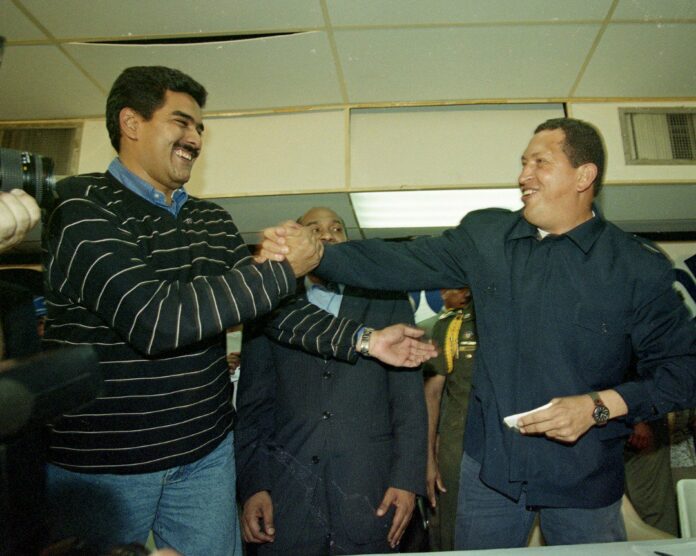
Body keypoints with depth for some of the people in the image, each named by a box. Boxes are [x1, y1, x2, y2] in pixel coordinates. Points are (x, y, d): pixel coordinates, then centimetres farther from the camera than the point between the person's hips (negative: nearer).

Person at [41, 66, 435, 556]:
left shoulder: (213, 221, 7)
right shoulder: (84, 204, -14)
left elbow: (268, 308, 4)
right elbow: (153, 321, -27)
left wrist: (364, 340, -6)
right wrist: (280, 271, -22)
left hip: (207, 455, 6)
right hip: (98, 465, -5)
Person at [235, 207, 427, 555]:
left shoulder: (388, 304, 8)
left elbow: (408, 399, 4)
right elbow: (254, 407, 6)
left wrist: (406, 479, -4)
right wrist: (251, 485, -2)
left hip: (368, 493, 0)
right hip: (284, 495, 0)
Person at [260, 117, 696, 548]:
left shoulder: (639, 267, -9)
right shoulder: (485, 236, -1)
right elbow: (399, 263, -5)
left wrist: (599, 407, -18)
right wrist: (313, 253, -17)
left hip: (584, 481, -2)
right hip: (489, 466, 3)